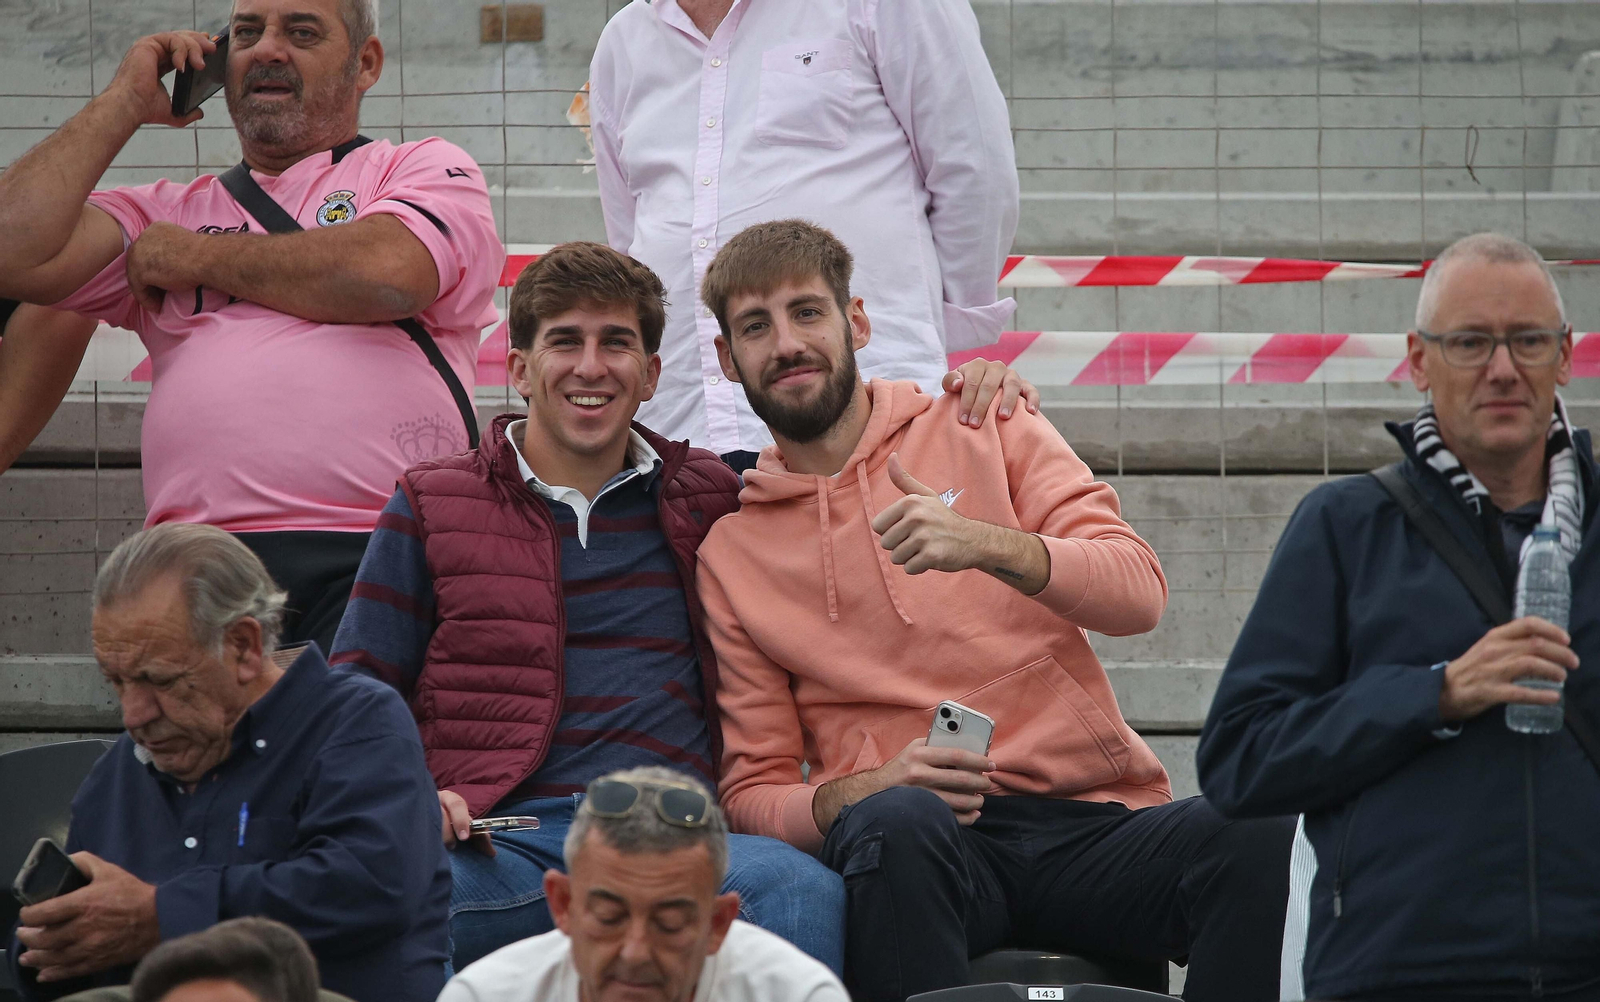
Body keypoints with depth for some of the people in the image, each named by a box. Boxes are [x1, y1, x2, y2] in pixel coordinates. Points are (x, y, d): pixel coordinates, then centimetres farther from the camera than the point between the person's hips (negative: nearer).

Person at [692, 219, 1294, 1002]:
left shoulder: (985, 432, 15)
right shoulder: (732, 551, 15)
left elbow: (1138, 593, 1)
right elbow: (754, 789, 12)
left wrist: (988, 544, -18)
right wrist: (859, 794, -11)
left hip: (1090, 817, 1)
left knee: (1260, 837, -32)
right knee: (896, 823, -39)